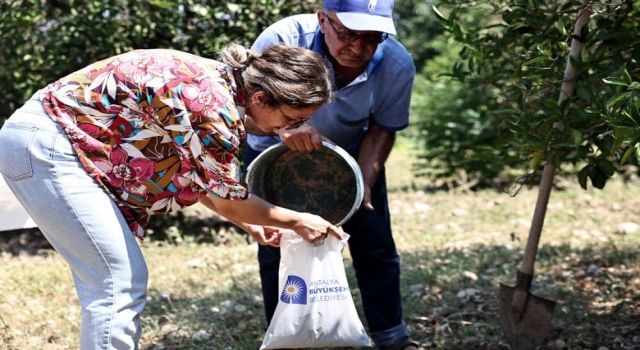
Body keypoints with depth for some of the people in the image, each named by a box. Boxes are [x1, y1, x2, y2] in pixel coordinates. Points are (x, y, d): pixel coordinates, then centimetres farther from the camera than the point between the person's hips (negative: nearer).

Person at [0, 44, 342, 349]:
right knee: (119, 284, -9)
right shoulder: (215, 105, -21)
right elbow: (228, 199, -8)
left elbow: (193, 173, 20)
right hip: (45, 144, -10)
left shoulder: (218, 83, 7)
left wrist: (248, 223, 23)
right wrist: (297, 221, 6)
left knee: (118, 280, 13)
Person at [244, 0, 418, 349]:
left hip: (351, 155, 2)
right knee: (276, 248, -1)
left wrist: (365, 183, -27)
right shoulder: (282, 40, -36)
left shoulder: (397, 64, -27)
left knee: (375, 245, 4)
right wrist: (282, 125, -54)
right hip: (276, 155, -1)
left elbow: (381, 129, -13)